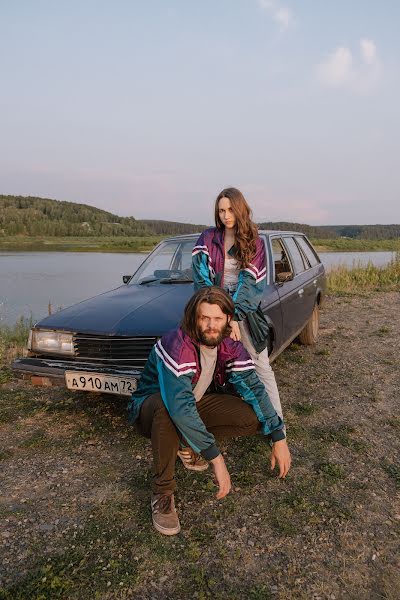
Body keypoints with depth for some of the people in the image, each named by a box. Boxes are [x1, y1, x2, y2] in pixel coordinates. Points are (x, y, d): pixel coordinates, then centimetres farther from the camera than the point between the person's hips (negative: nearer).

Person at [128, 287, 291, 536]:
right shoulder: (176, 346, -34)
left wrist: (279, 438, -20)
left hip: (196, 403, 6)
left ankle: (189, 444, 8)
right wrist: (216, 458, -43)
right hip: (151, 407, -5)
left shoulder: (231, 347, -13)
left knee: (253, 417, -15)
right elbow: (180, 407, -43)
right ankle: (163, 493, -20)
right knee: (166, 407, -42)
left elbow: (254, 388, -13)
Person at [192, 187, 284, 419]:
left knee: (262, 367, 1)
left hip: (245, 311, 0)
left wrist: (233, 316, -17)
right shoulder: (208, 238, 4)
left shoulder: (255, 242, 2)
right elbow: (201, 277, -5)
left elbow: (251, 282, -7)